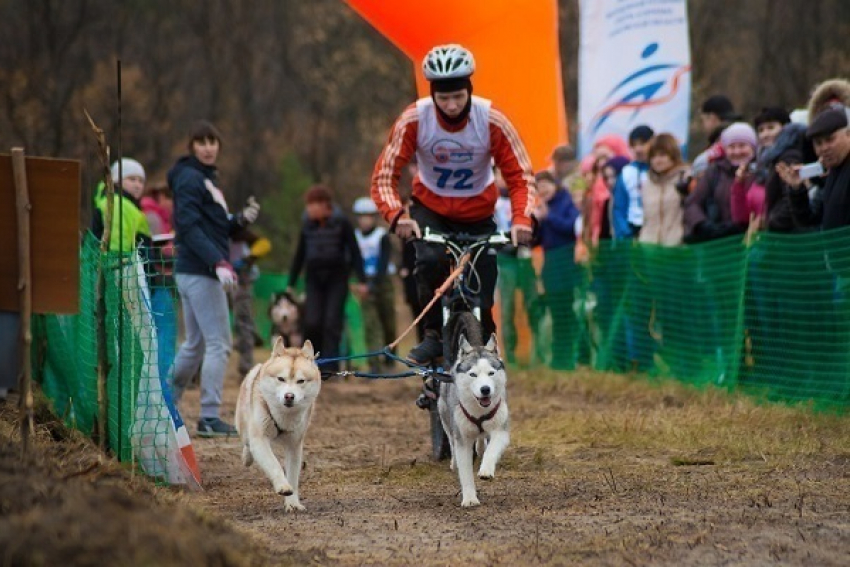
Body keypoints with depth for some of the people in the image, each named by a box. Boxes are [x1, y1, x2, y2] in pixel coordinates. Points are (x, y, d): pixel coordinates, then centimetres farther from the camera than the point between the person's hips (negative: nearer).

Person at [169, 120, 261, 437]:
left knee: (195, 345, 15)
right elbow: (190, 227, -21)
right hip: (200, 273, -10)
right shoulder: (190, 179, -11)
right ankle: (209, 417, -9)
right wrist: (218, 263, -29)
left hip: (198, 272, 10)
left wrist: (241, 220, 2)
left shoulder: (207, 178, 19)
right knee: (218, 343, -9)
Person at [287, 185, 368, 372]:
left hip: (337, 279, -3)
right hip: (314, 280, 3)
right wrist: (291, 284, 13)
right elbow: (299, 255, 13)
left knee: (332, 324, -7)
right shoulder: (307, 226, 6)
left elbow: (354, 252, -2)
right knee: (312, 324, -8)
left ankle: (330, 368, -7)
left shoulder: (341, 223, -3)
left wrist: (361, 280, -8)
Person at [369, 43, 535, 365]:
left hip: (478, 214, 0)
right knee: (431, 260, -31)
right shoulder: (414, 119, -23)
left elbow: (520, 177, -18)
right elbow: (384, 176, -22)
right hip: (430, 208, 0)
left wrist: (521, 219, -37)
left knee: (481, 300, -4)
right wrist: (396, 216, -41)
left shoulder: (492, 121, -22)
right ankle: (434, 335, -13)